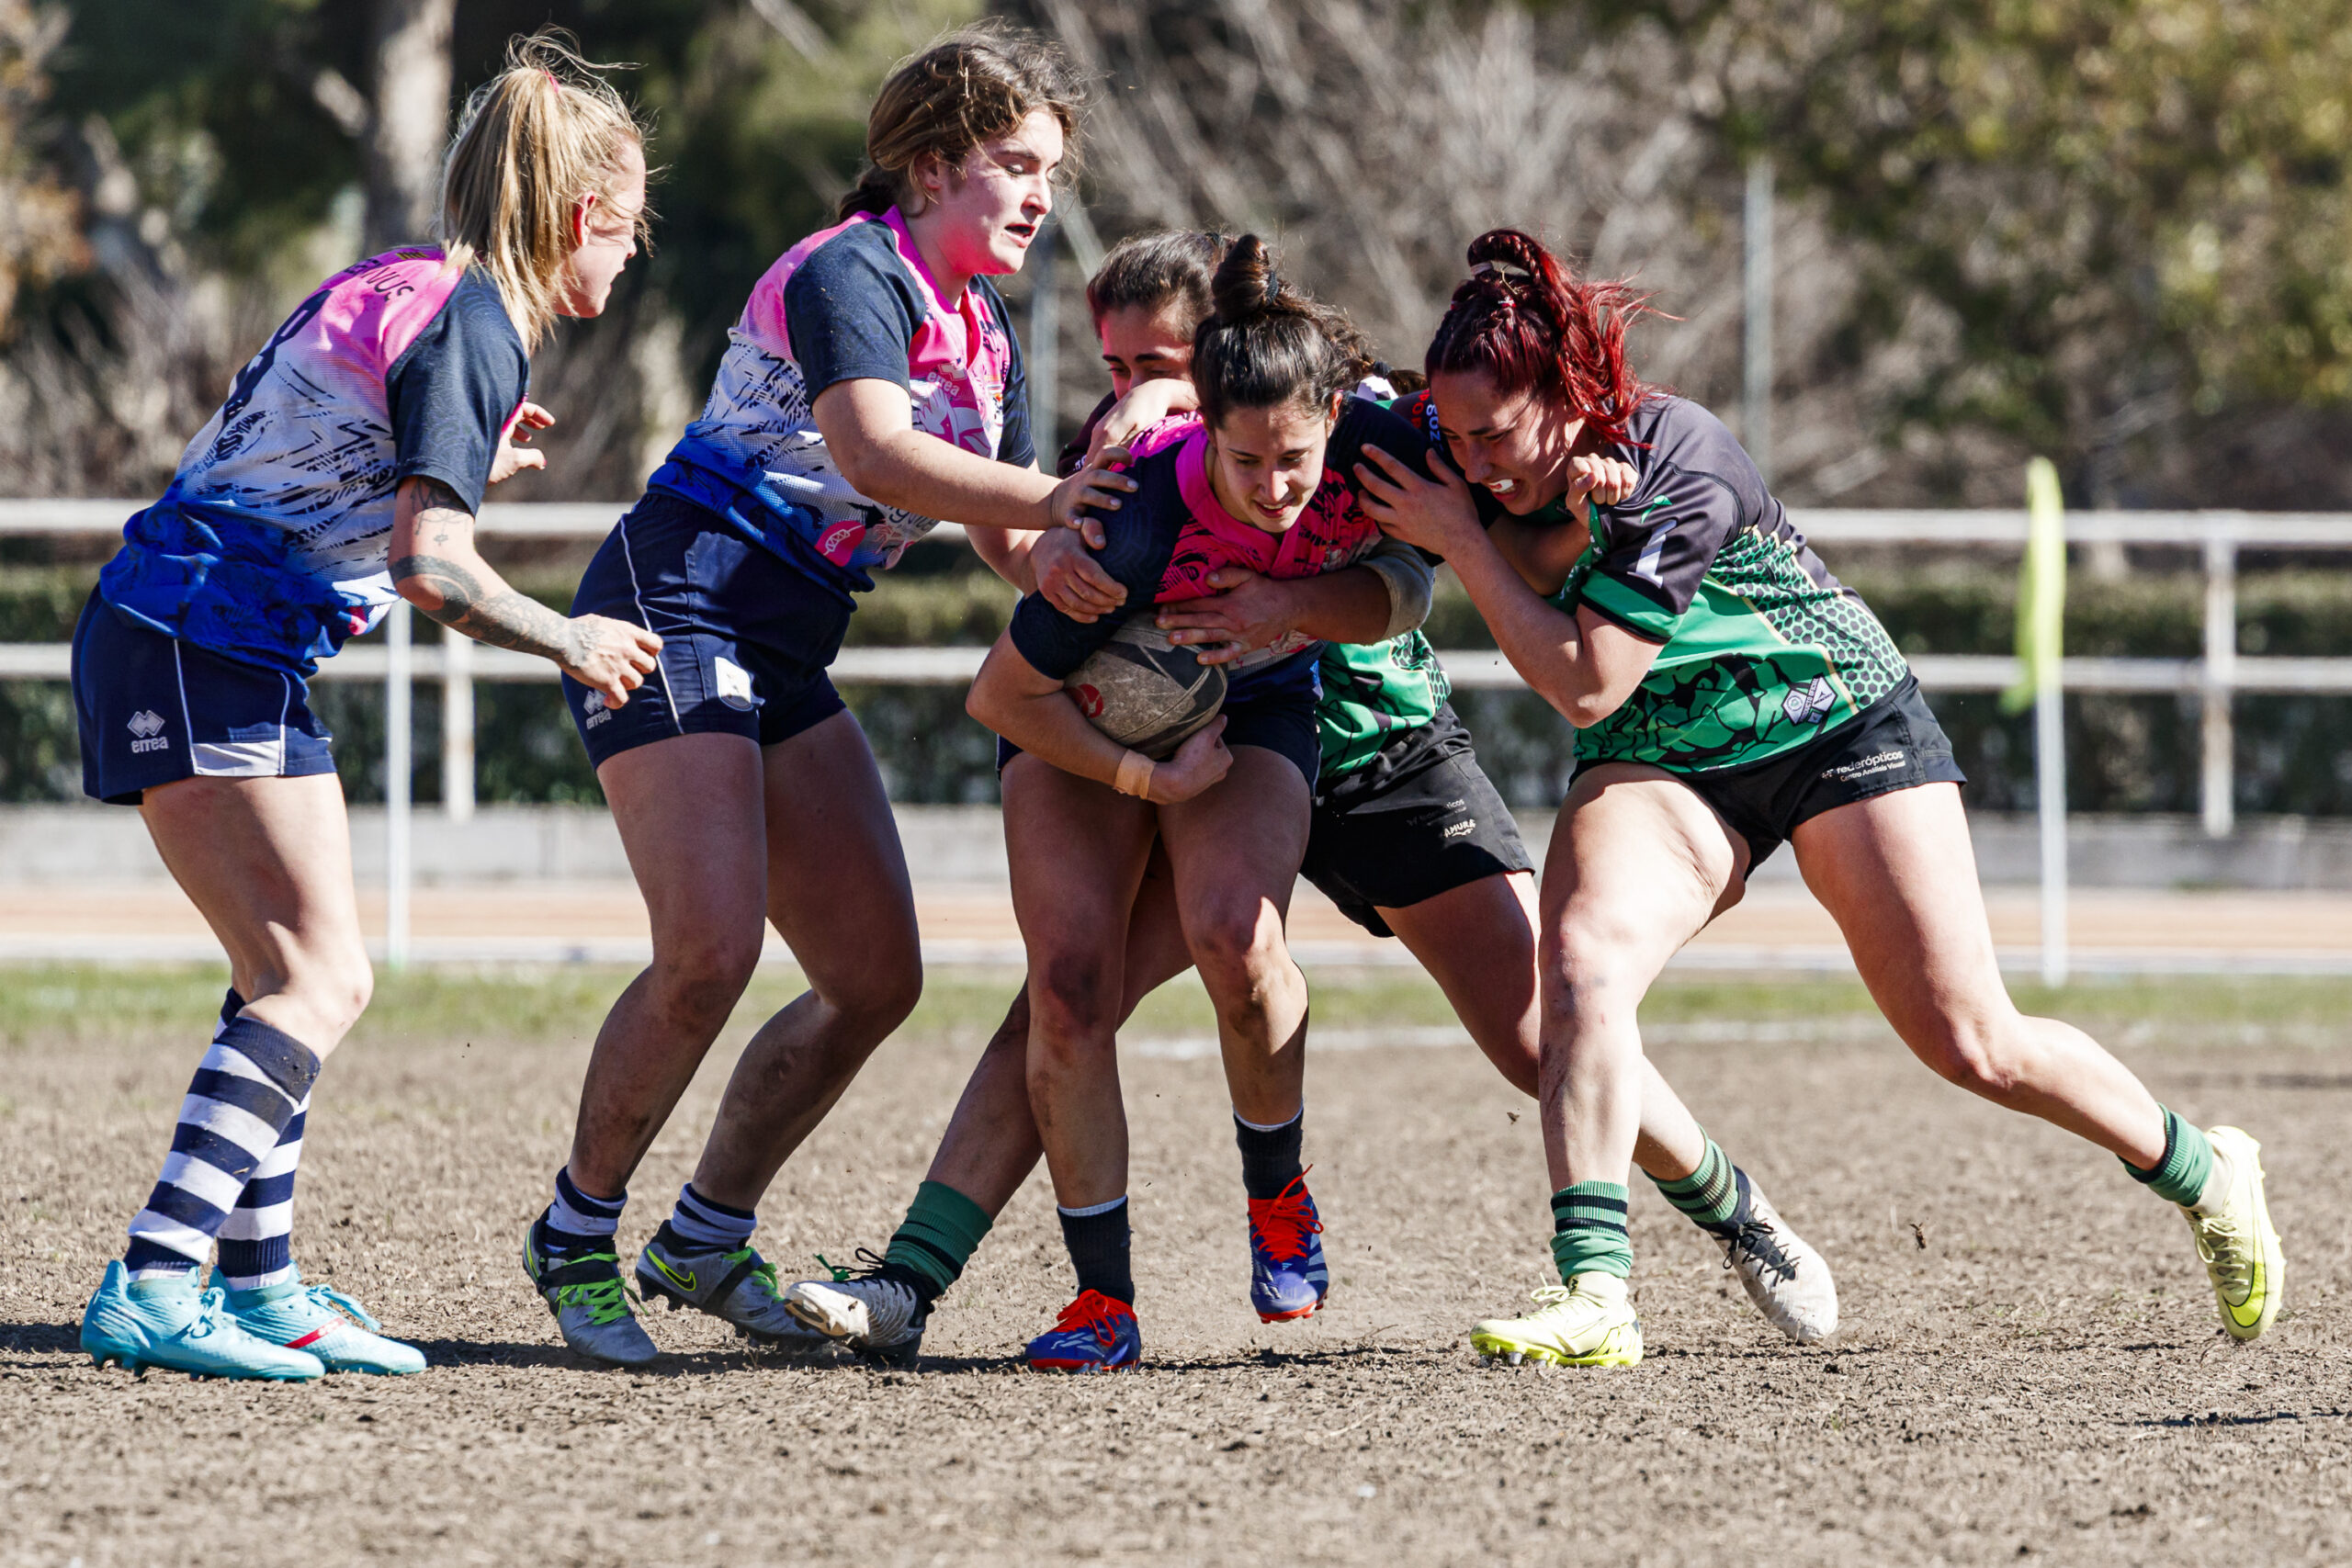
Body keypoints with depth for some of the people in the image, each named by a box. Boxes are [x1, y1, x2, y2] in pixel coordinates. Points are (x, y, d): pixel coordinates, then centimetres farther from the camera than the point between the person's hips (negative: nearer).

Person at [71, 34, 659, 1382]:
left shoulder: (396, 288, 16)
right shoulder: (473, 330, -12)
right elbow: (431, 564, -21)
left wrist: (463, 462, 31)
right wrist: (571, 645, -6)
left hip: (157, 637, 10)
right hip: (210, 653, -10)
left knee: (291, 976, 15)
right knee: (324, 979, -12)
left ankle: (259, 1285, 18)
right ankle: (153, 1290, -21)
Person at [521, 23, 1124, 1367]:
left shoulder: (986, 331, 16)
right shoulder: (852, 274, -12)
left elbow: (1018, 533, 19)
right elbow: (875, 452, -30)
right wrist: (1047, 497, -35)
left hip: (785, 654, 9)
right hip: (675, 610, -9)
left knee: (878, 976, 3)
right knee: (712, 950, -22)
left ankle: (707, 1241, 18)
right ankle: (576, 1239, -5)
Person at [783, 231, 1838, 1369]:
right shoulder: (1131, 436, -10)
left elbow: (1405, 579, -30)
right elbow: (1035, 548, -26)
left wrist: (1292, 609, -50)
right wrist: (1052, 553, -50)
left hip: (1384, 752, -2)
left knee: (1548, 1040, -7)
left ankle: (1734, 1211, 19)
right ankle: (906, 1286, -20)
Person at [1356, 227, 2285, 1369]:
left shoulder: (1678, 468, -31)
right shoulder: (1500, 463, -11)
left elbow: (1584, 685, -29)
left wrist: (1462, 539, -29)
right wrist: (1573, 511, -31)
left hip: (1840, 724, -5)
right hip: (1659, 761, 5)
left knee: (1972, 1045, -4)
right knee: (1583, 955, -26)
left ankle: (2204, 1173, 23)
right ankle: (1594, 1296, -32)